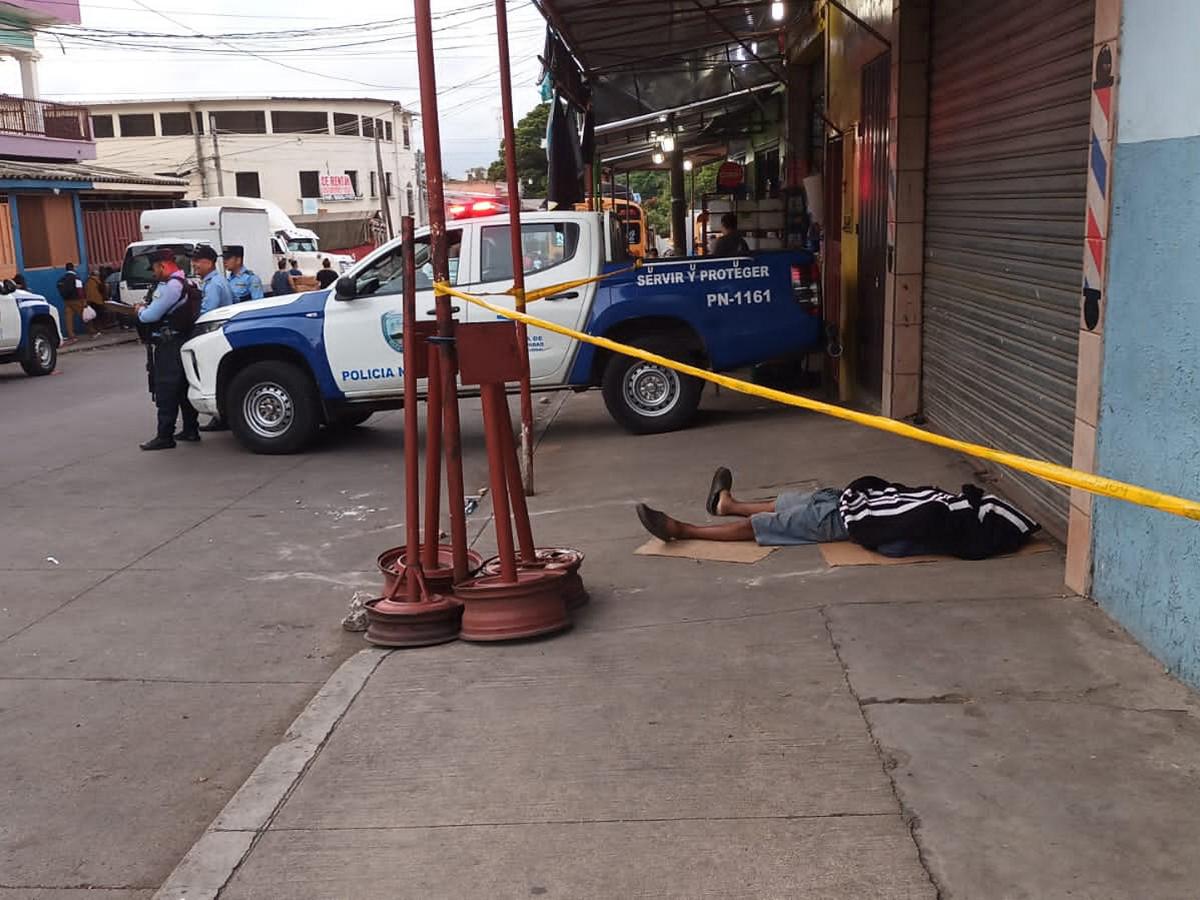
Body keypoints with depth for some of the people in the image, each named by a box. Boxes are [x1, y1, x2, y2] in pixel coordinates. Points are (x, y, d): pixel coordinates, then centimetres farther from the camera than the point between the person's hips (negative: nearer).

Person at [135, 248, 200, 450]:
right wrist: (146, 308, 7)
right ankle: (190, 430, 21)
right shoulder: (182, 282, 15)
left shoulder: (171, 286, -18)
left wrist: (140, 310, 0)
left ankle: (165, 436, -5)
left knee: (165, 391, -7)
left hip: (169, 346, -10)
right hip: (180, 341, 10)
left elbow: (151, 315, -19)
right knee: (183, 388, 15)